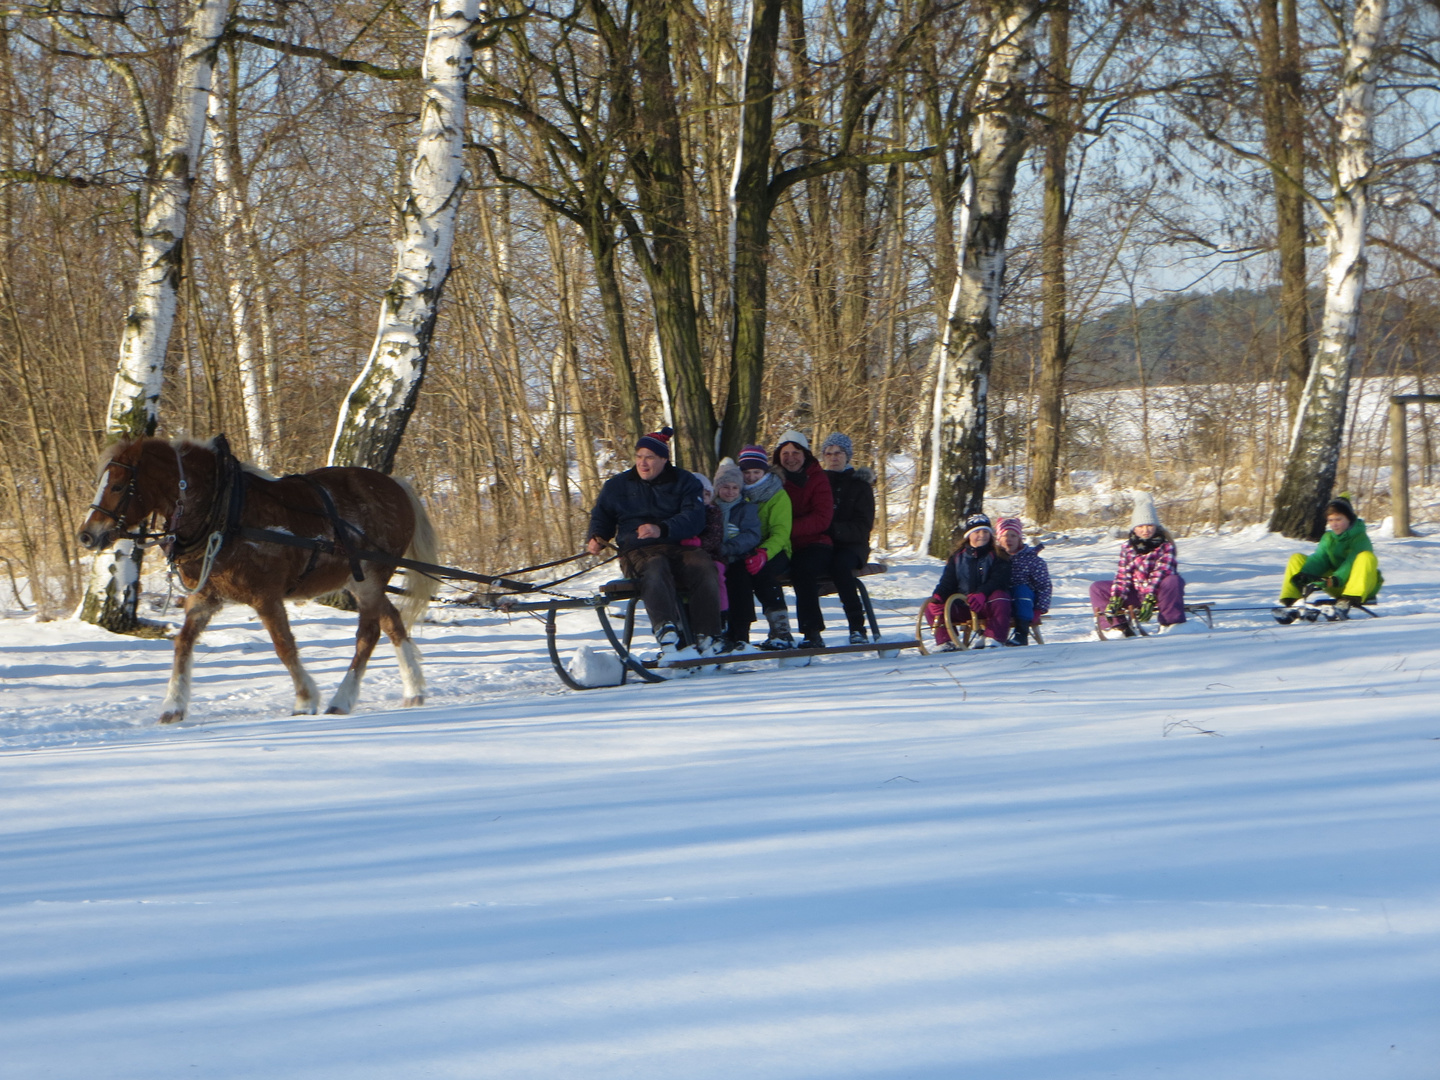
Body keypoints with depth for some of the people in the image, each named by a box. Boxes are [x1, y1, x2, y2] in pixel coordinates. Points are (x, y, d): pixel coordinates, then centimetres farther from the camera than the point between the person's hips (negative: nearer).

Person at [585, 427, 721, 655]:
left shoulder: (685, 482, 10)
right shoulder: (618, 486, 19)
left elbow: (694, 519, -5)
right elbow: (602, 516, 32)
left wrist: (662, 529, -23)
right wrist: (597, 538, 8)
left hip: (680, 547, 1)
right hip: (638, 551, -1)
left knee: (704, 569, -33)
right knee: (655, 568, -38)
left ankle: (706, 637, -32)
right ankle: (665, 630, -59)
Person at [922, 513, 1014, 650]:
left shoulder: (997, 556, 2)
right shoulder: (957, 557, 13)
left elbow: (997, 581, -14)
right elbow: (947, 582, 9)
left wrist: (981, 594, -34)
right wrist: (938, 596, -15)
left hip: (986, 605, -3)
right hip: (962, 606, 3)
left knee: (1000, 599, -37)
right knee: (932, 607, -15)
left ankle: (995, 641, -35)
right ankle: (946, 643, -15)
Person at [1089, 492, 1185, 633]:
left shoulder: (1166, 545, -9)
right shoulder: (1128, 546, 3)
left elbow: (1160, 573, -22)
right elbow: (1122, 575, -3)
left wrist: (1150, 599, -35)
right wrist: (1115, 599, -18)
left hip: (1159, 594, -5)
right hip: (1136, 593, 5)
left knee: (1173, 580, -38)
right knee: (1097, 588, -4)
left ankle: (1170, 623, -27)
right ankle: (1117, 626, -10)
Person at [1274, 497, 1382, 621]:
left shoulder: (1360, 538, -11)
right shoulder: (1328, 537, 6)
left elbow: (1351, 564, -25)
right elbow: (1318, 558, -7)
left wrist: (1334, 580, -41)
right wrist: (1305, 575, -27)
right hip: (1337, 587, 5)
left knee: (1366, 556, -36)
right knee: (1296, 559, -2)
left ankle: (1346, 603, -47)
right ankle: (1289, 604, -19)